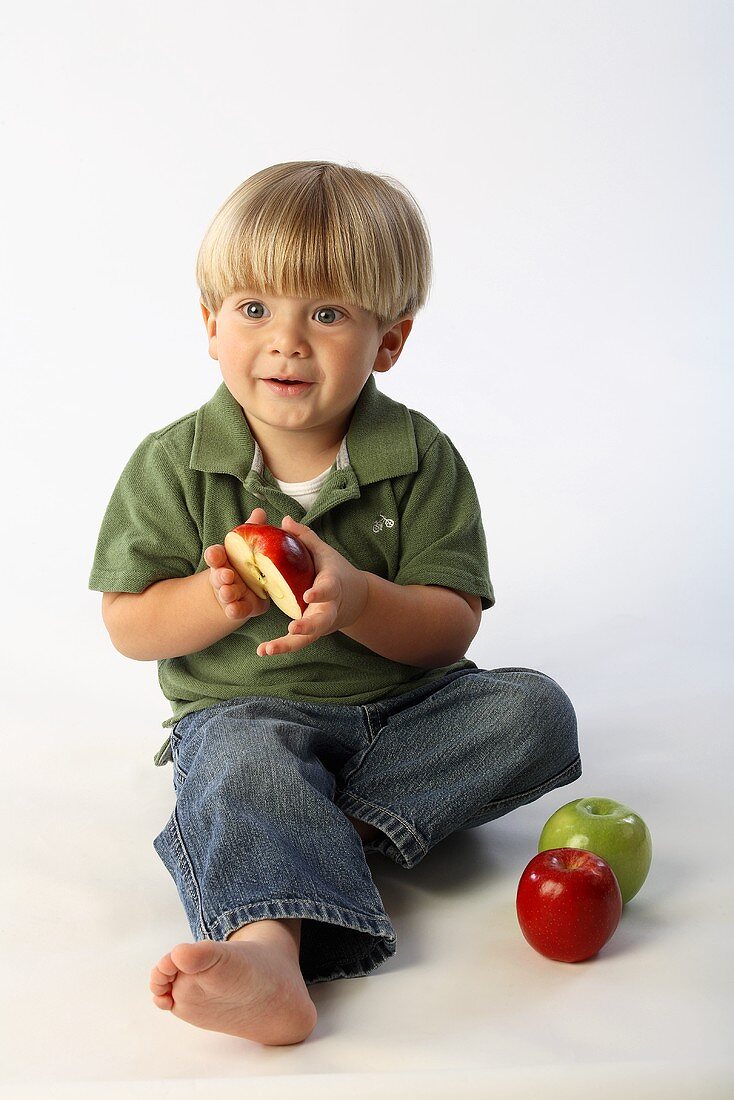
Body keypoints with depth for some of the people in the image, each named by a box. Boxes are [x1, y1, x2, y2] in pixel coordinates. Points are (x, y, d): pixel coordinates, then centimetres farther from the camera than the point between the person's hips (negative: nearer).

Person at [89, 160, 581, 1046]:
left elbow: (451, 629, -7)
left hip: (404, 704, 2)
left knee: (534, 710, -19)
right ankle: (267, 944, -58)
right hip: (244, 710, -2)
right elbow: (129, 624, -2)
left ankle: (323, 827, -27)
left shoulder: (421, 459, -4)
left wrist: (355, 599, -29)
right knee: (242, 765, -34)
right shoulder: (170, 466, -3)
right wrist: (222, 599, -24)